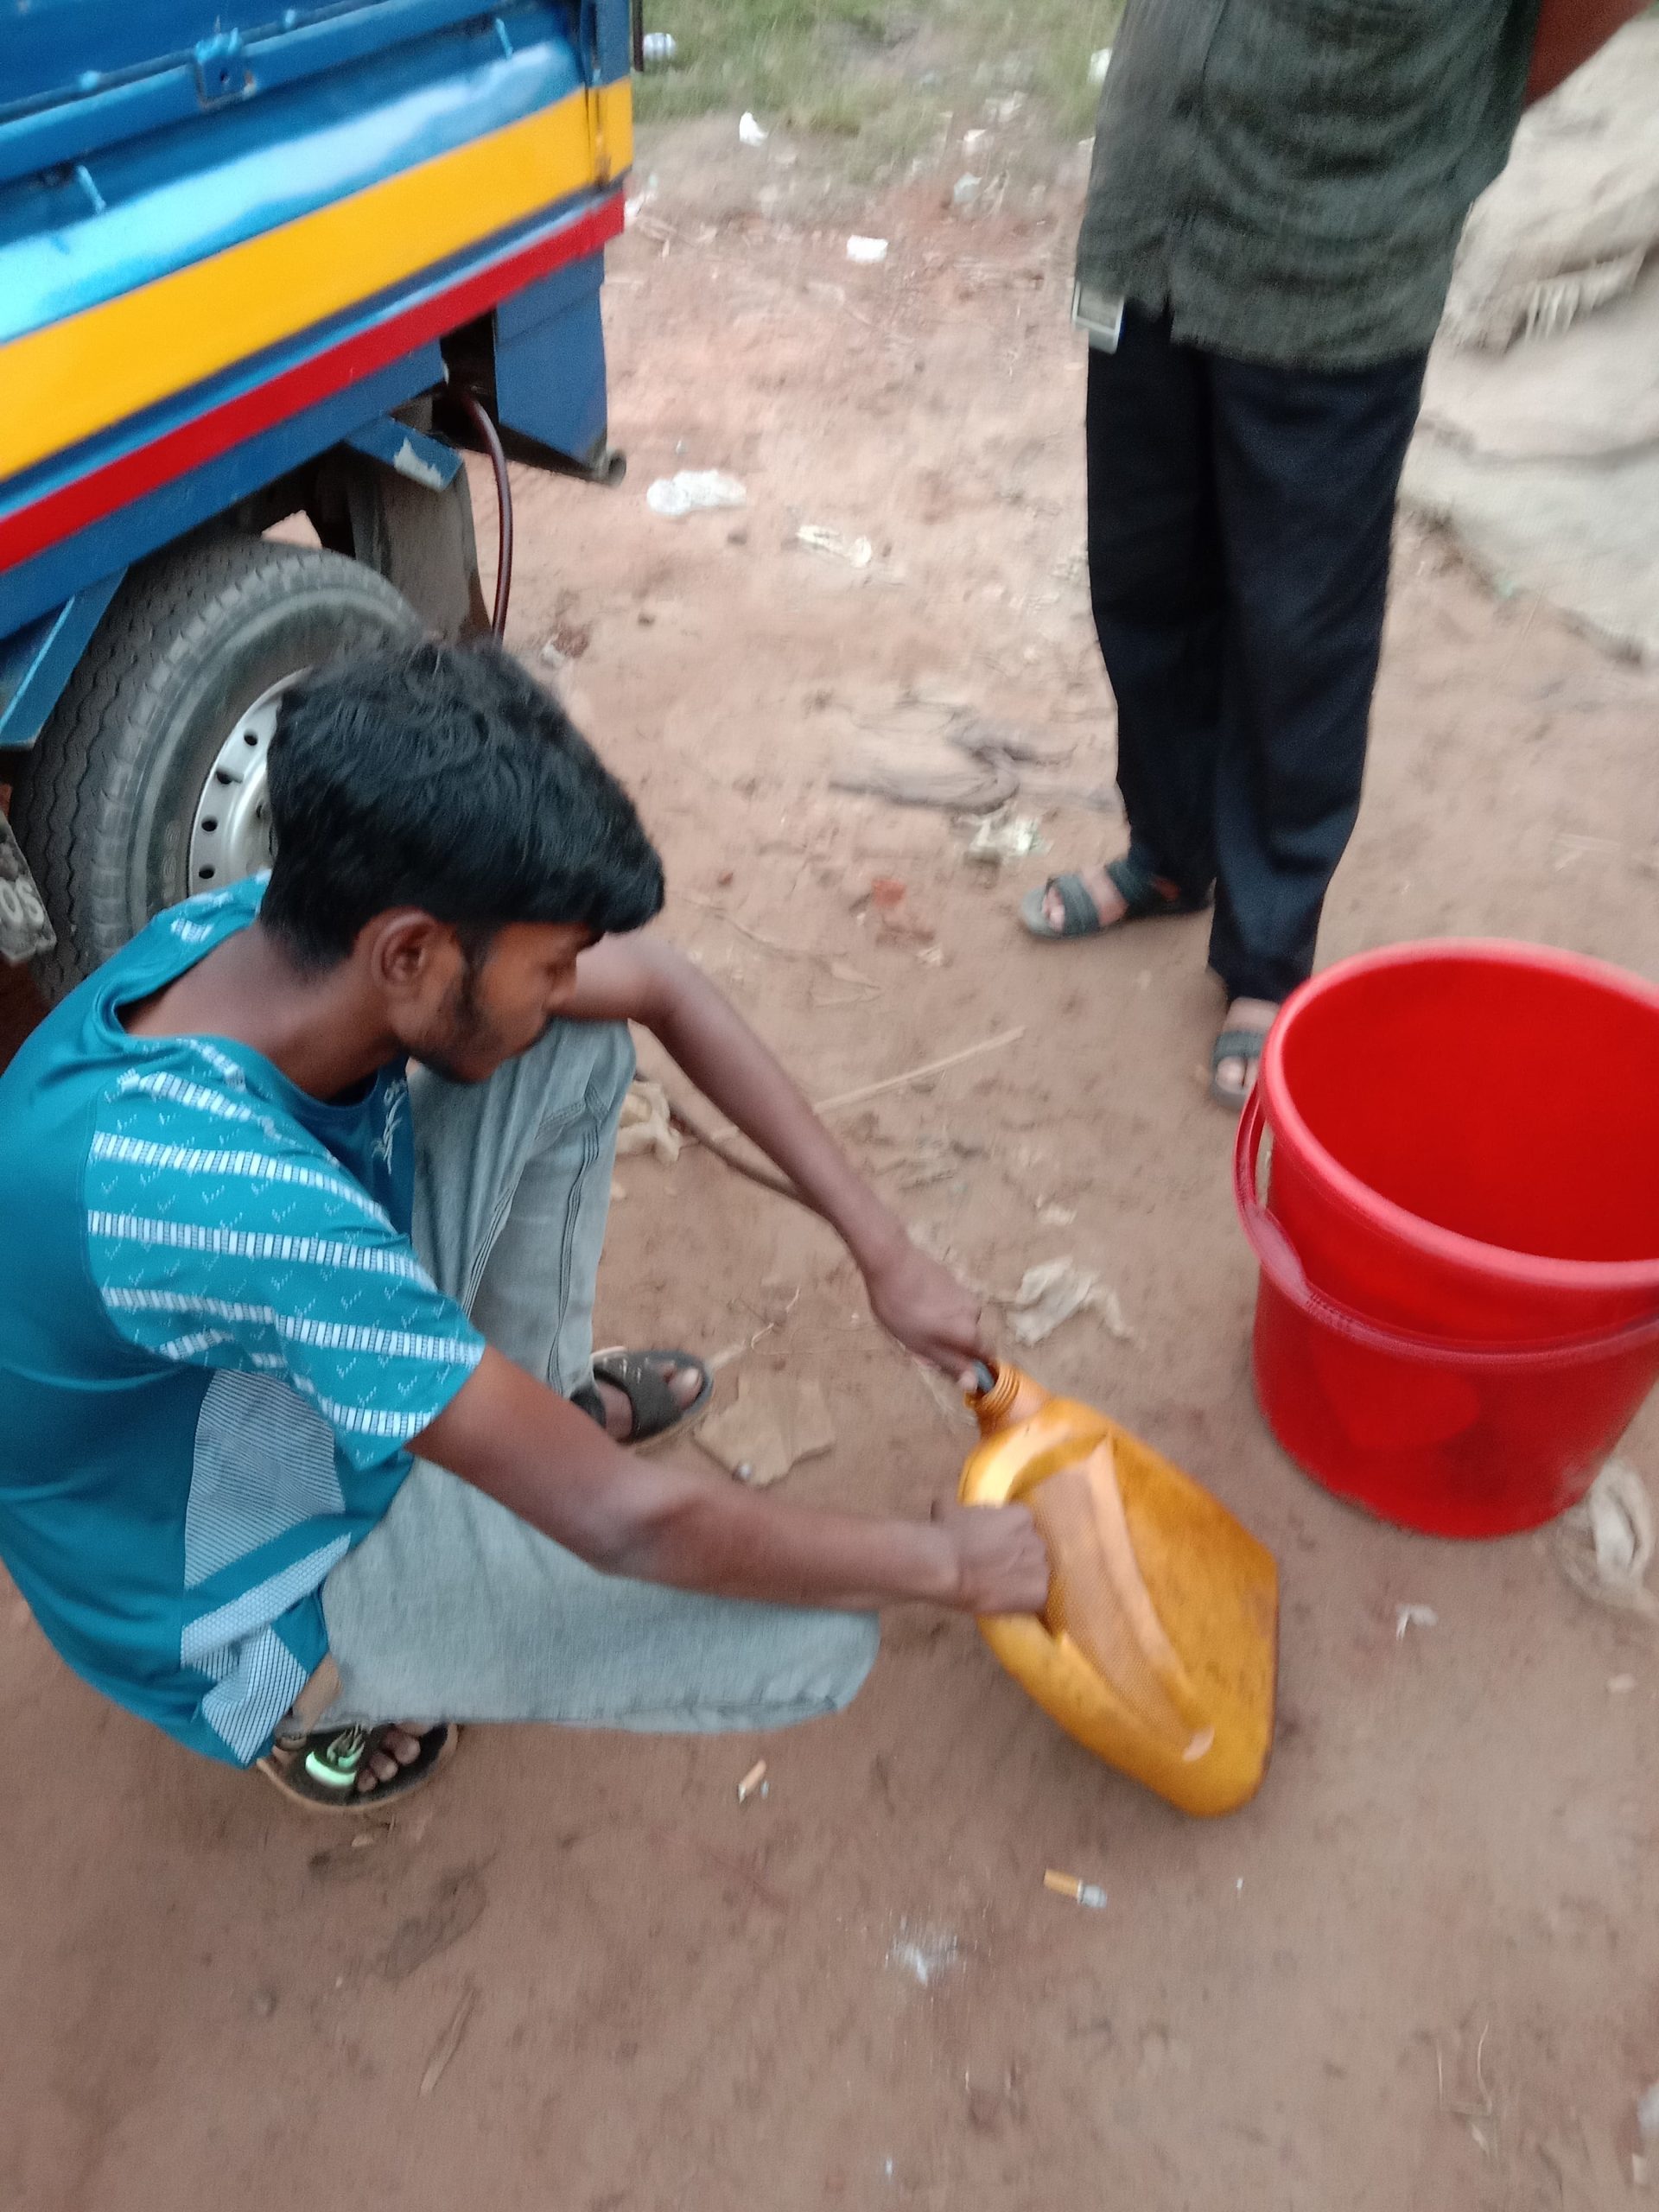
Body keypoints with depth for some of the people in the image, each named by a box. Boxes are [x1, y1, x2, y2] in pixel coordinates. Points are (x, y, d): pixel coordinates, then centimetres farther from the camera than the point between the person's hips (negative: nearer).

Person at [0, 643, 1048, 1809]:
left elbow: (659, 985, -7)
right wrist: (944, 1561, -19)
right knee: (821, 1646, -13)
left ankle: (536, 1394, 20)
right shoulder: (223, 1191, -42)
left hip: (315, 1369, 7)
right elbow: (624, 1519, -34)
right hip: (249, 1606, -6)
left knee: (580, 1045, -4)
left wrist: (884, 1246, -7)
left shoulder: (284, 924, -20)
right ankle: (321, 1696, 6)